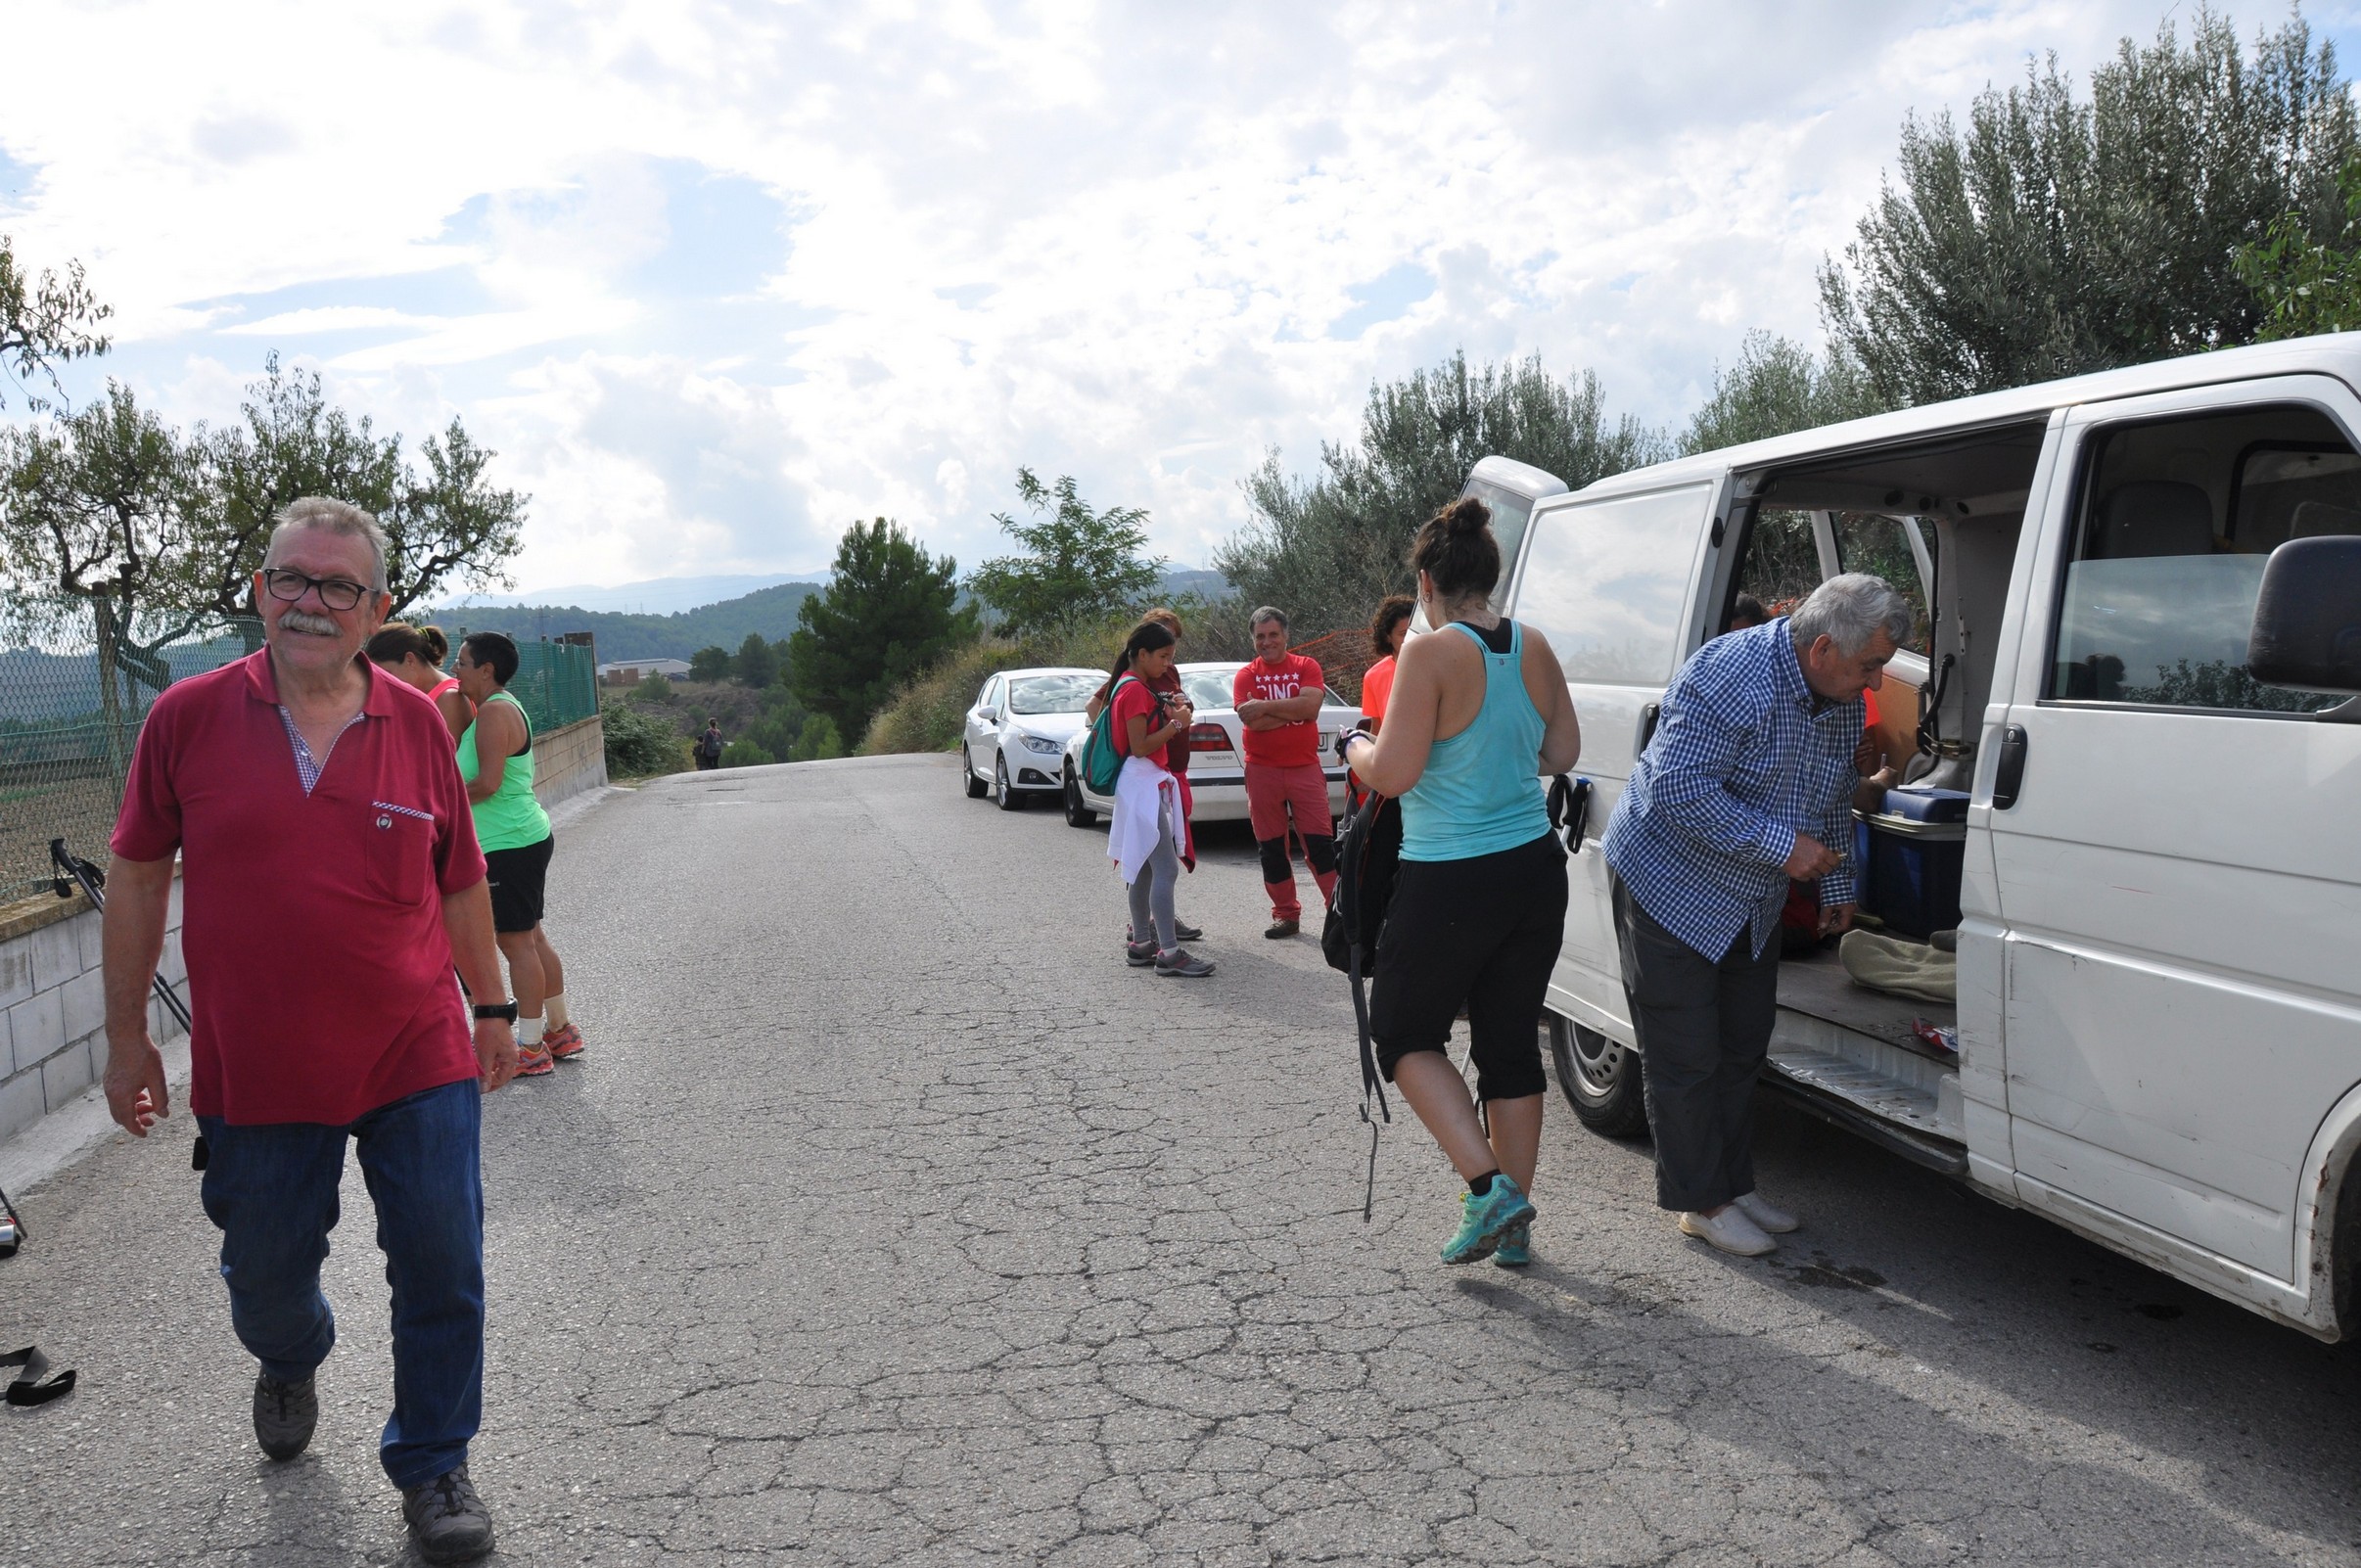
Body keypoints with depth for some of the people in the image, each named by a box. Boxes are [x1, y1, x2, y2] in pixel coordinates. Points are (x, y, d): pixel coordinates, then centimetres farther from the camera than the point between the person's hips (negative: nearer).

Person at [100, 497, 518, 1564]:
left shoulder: (416, 723, -1)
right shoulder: (189, 716, -4)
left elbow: (462, 883, 8)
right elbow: (138, 877, 4)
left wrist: (491, 1009, 11)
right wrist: (127, 1036, 5)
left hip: (418, 1059, 0)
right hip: (254, 1069, 0)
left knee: (442, 1273, 3)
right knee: (266, 1273, 19)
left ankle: (431, 1465, 25)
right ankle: (290, 1362, 55)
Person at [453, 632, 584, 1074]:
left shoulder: (494, 712, -17)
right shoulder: (504, 707, 15)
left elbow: (487, 783, -23)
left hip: (509, 845, -10)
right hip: (528, 836, 10)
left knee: (516, 942, -3)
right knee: (532, 938, 16)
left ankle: (531, 1047, 4)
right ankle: (560, 1032, 24)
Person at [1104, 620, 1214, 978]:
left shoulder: (1133, 686, 16)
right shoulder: (1136, 689, -15)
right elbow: (1139, 746, -20)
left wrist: (1170, 714, 7)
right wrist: (1177, 724, -13)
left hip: (1150, 784, 11)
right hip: (1143, 785, -11)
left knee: (1144, 868, 14)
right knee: (1165, 870, -13)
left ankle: (1141, 944, 21)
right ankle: (1169, 953, -14)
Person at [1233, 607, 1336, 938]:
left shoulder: (1307, 667, 3)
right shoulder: (1246, 676, 2)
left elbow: (1311, 705, -16)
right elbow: (1253, 722, -13)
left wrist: (1266, 706, -17)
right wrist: (1294, 710, -12)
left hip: (1305, 768, -1)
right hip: (1262, 771, 1)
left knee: (1320, 842, -2)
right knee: (1271, 847, 7)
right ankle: (1286, 914, 18)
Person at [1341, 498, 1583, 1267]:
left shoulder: (1431, 655, -17)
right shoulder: (1533, 648, 3)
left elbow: (1393, 774, -18)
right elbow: (1562, 752, 13)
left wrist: (1354, 746, 2)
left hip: (1450, 883, -6)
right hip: (1535, 868, 7)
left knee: (1403, 1032, 13)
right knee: (1512, 1043, 15)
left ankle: (1487, 1186, 1)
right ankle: (1513, 1224, 23)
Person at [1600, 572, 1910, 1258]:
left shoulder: (1843, 699, 2)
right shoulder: (1729, 676, -27)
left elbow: (1835, 795, 18)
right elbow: (1676, 790, -31)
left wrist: (1837, 886, 15)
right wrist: (1781, 845, -28)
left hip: (1752, 905, 8)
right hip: (1670, 886, -8)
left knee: (1742, 1048, 14)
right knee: (1687, 1057, -1)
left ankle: (1736, 1183, 28)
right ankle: (1701, 1201, 12)